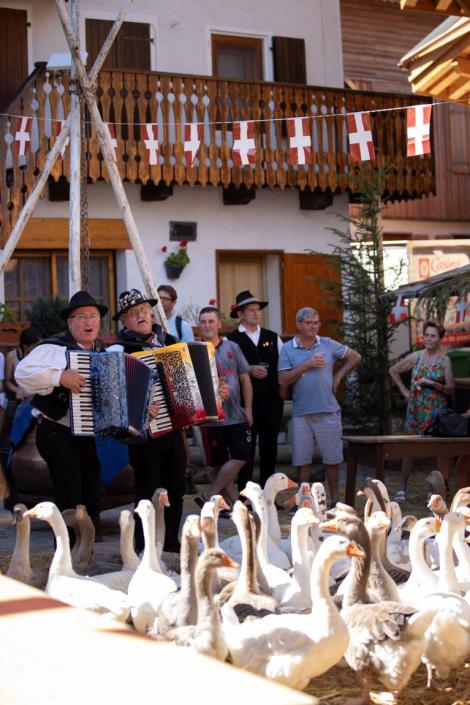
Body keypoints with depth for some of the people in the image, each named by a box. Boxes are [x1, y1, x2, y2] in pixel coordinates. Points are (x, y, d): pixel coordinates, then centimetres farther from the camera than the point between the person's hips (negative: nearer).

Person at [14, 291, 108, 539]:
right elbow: (22, 372, -24)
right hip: (58, 436, -8)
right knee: (70, 502, -8)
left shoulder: (103, 351, 13)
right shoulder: (55, 347, -11)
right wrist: (60, 376, -29)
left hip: (90, 437, 8)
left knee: (92, 502, 16)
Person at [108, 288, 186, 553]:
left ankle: (172, 542, 26)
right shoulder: (119, 350, -8)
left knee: (176, 489, 13)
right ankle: (144, 549, 10)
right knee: (147, 492, 0)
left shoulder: (169, 341, 12)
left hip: (174, 428, 6)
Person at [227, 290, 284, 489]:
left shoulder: (273, 337, 13)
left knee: (269, 448, 10)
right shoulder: (231, 339, -1)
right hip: (246, 401, -4)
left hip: (272, 400, 4)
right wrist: (249, 370, -16)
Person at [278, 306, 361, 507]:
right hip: (301, 413, -1)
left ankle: (335, 500, 17)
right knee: (302, 460, 5)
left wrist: (339, 375, 5)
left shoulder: (328, 344, 5)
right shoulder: (287, 349, 1)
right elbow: (283, 381, -7)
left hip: (328, 410, 1)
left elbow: (355, 357, 15)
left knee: (332, 459, 6)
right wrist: (307, 365, -12)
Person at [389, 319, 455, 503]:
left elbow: (451, 388, -3)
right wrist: (404, 390, 9)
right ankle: (402, 489, 7)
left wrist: (433, 384, -18)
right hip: (416, 409, 1)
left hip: (437, 409, -1)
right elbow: (393, 370, 16)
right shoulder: (415, 357, 3)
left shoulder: (445, 360, 0)